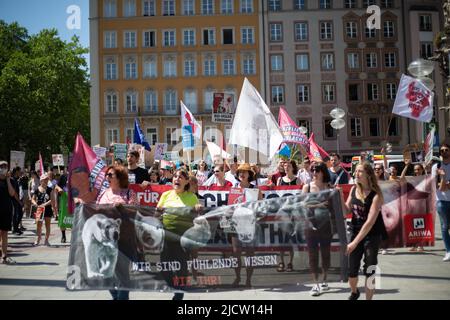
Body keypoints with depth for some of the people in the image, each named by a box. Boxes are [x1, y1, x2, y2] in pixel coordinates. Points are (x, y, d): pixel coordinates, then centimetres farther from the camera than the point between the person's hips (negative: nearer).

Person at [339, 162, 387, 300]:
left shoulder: (376, 195, -19)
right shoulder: (353, 189, -1)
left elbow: (370, 222, -24)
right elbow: (347, 211, 9)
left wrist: (355, 242, -27)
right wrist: (340, 196, -9)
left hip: (372, 235, -5)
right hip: (355, 232, 5)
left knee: (369, 271, 0)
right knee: (351, 270, 8)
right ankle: (354, 292, 39)